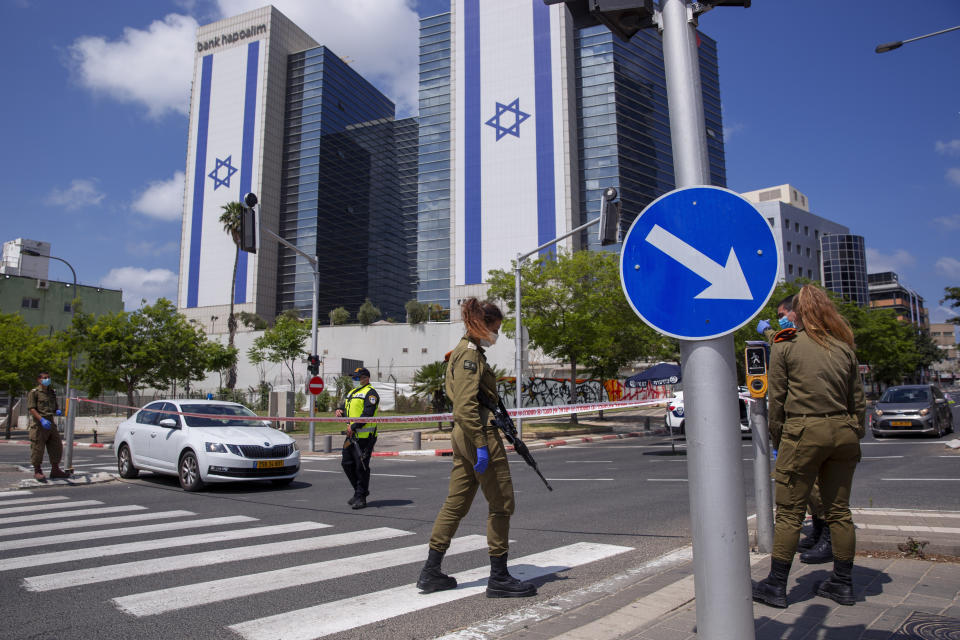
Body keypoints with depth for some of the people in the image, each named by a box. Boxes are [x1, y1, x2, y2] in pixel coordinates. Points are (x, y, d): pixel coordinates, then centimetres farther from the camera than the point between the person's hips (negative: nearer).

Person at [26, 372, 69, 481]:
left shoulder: (52, 392, 17)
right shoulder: (34, 392, -4)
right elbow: (31, 408, -13)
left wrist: (58, 411, 2)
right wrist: (42, 419, -24)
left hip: (50, 423, 7)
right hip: (38, 424, -7)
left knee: (56, 446, 7)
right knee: (38, 448, -3)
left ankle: (55, 470, 17)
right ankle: (37, 471, 9)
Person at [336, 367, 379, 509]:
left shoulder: (370, 393, -8)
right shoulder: (352, 392, 21)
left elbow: (367, 414, -18)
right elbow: (343, 405, 24)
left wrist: (353, 427, -22)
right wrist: (339, 411, 0)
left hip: (365, 436, -9)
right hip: (351, 435, 9)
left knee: (361, 466, -5)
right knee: (347, 463, 11)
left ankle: (361, 497, 5)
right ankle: (360, 491, 26)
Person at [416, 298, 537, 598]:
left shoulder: (464, 351, 18)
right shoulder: (470, 354, -13)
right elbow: (466, 406, -22)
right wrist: (481, 445, -23)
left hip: (462, 436, 10)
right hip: (480, 433, -10)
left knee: (456, 504, 13)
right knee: (501, 504, 1)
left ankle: (431, 572, 18)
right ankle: (498, 578, 10)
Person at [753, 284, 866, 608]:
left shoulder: (785, 345, -2)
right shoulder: (844, 347, 11)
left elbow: (777, 398, -3)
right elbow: (858, 400, 12)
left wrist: (776, 440, 5)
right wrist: (855, 436, 19)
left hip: (804, 431, -5)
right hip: (843, 431, 5)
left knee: (789, 512, 1)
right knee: (839, 510, 13)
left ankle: (776, 585, 8)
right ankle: (842, 583, 23)